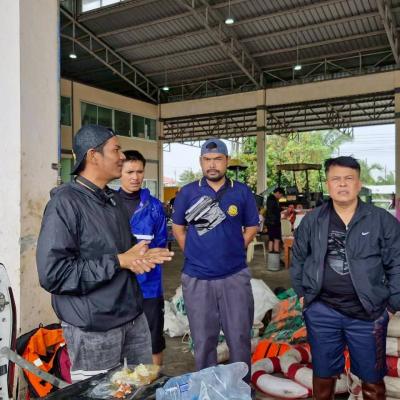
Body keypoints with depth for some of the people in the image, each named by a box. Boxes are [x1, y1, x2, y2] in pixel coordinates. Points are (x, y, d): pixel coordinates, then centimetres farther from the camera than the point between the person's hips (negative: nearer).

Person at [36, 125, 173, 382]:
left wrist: (142, 256, -3)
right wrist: (119, 262, -20)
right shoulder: (66, 202, -17)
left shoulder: (114, 200, 10)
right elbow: (53, 274, -25)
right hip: (93, 331, -7)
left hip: (134, 318, 8)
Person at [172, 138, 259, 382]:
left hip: (235, 276, 0)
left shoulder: (242, 192, 0)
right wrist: (194, 254, 2)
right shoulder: (188, 192, 0)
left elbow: (252, 227, 10)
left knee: (239, 337, 10)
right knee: (203, 340, 13)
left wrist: (235, 251, 2)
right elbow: (178, 227, 9)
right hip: (197, 277, 0)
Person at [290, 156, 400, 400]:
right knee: (323, 373, 17)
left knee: (372, 377, 16)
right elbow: (298, 258, 11)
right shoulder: (312, 221, 1)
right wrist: (302, 292, 8)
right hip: (321, 311, 2)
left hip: (368, 313, -1)